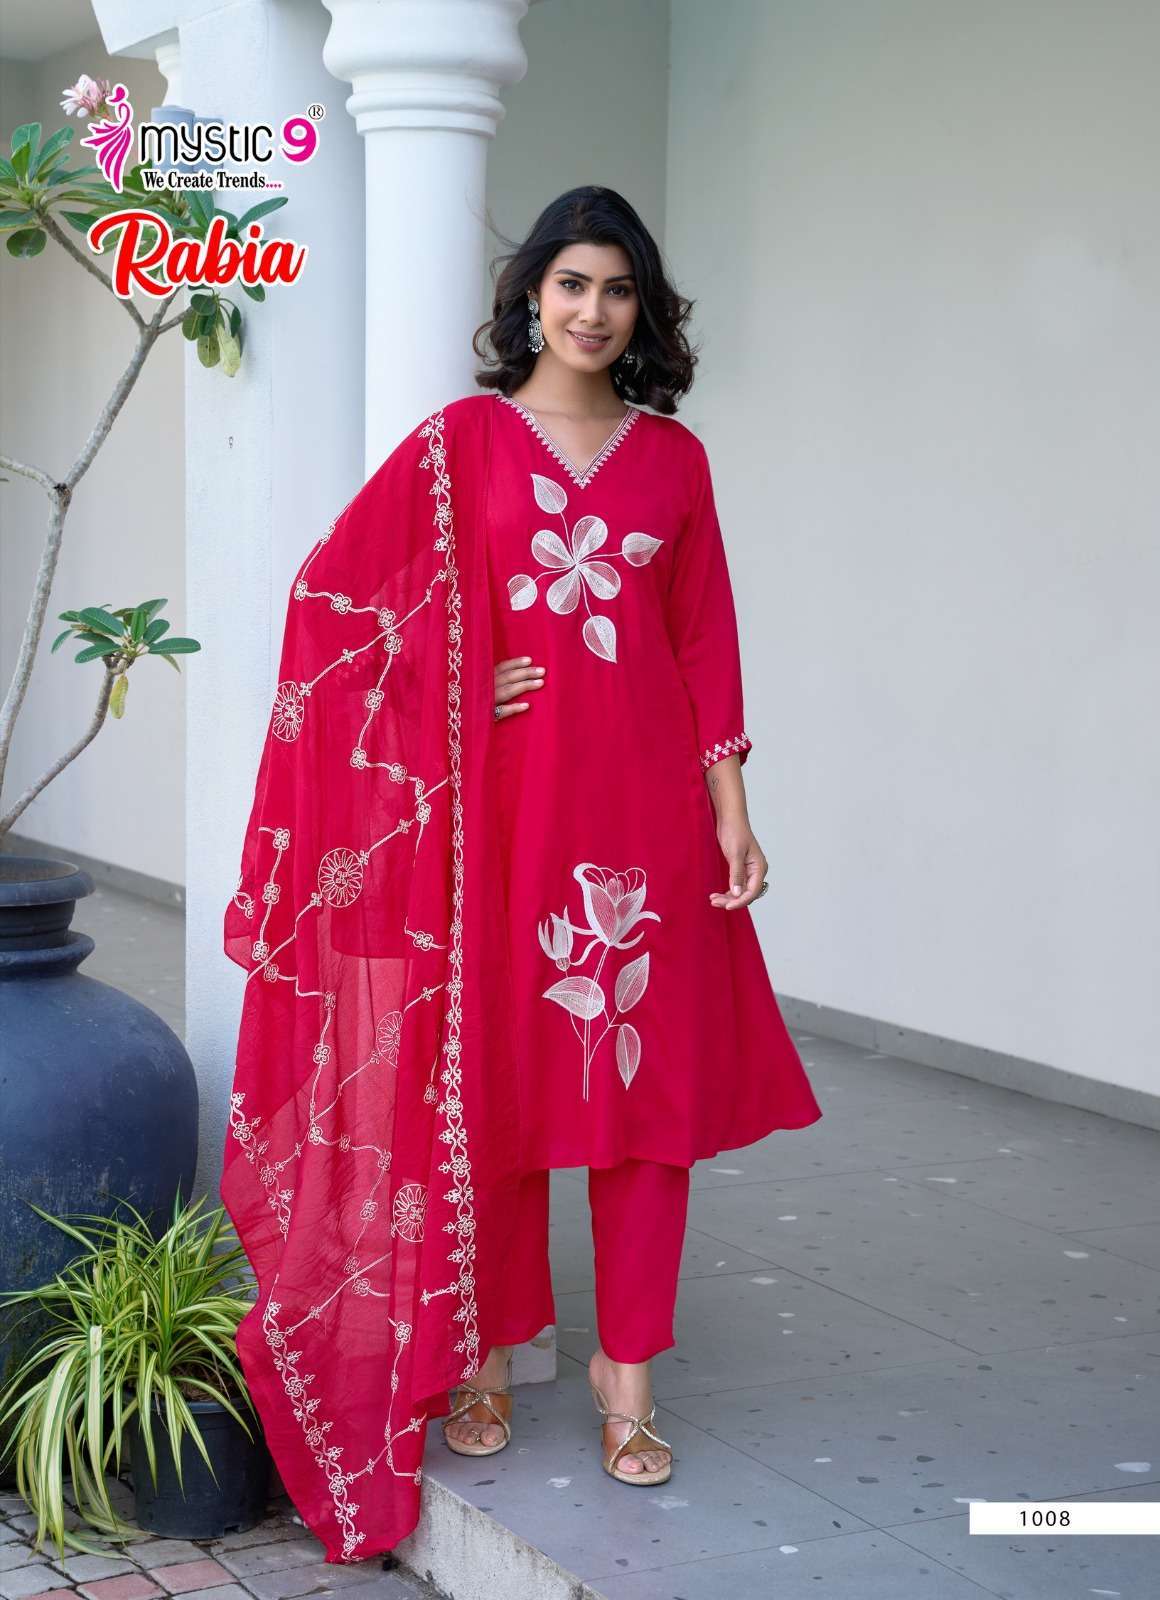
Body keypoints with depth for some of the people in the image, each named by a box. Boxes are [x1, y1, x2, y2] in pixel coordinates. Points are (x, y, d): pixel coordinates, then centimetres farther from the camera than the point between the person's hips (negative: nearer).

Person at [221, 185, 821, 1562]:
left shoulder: (675, 455, 10)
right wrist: (451, 697, -4)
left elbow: (707, 639, 8)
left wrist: (731, 808, 2)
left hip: (646, 799, 2)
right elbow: (334, 586, 2)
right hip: (505, 793, -2)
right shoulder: (460, 441, 3)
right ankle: (485, 1355, 18)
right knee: (495, 1074, 3)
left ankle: (627, 1373, 12)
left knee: (653, 1076, 2)